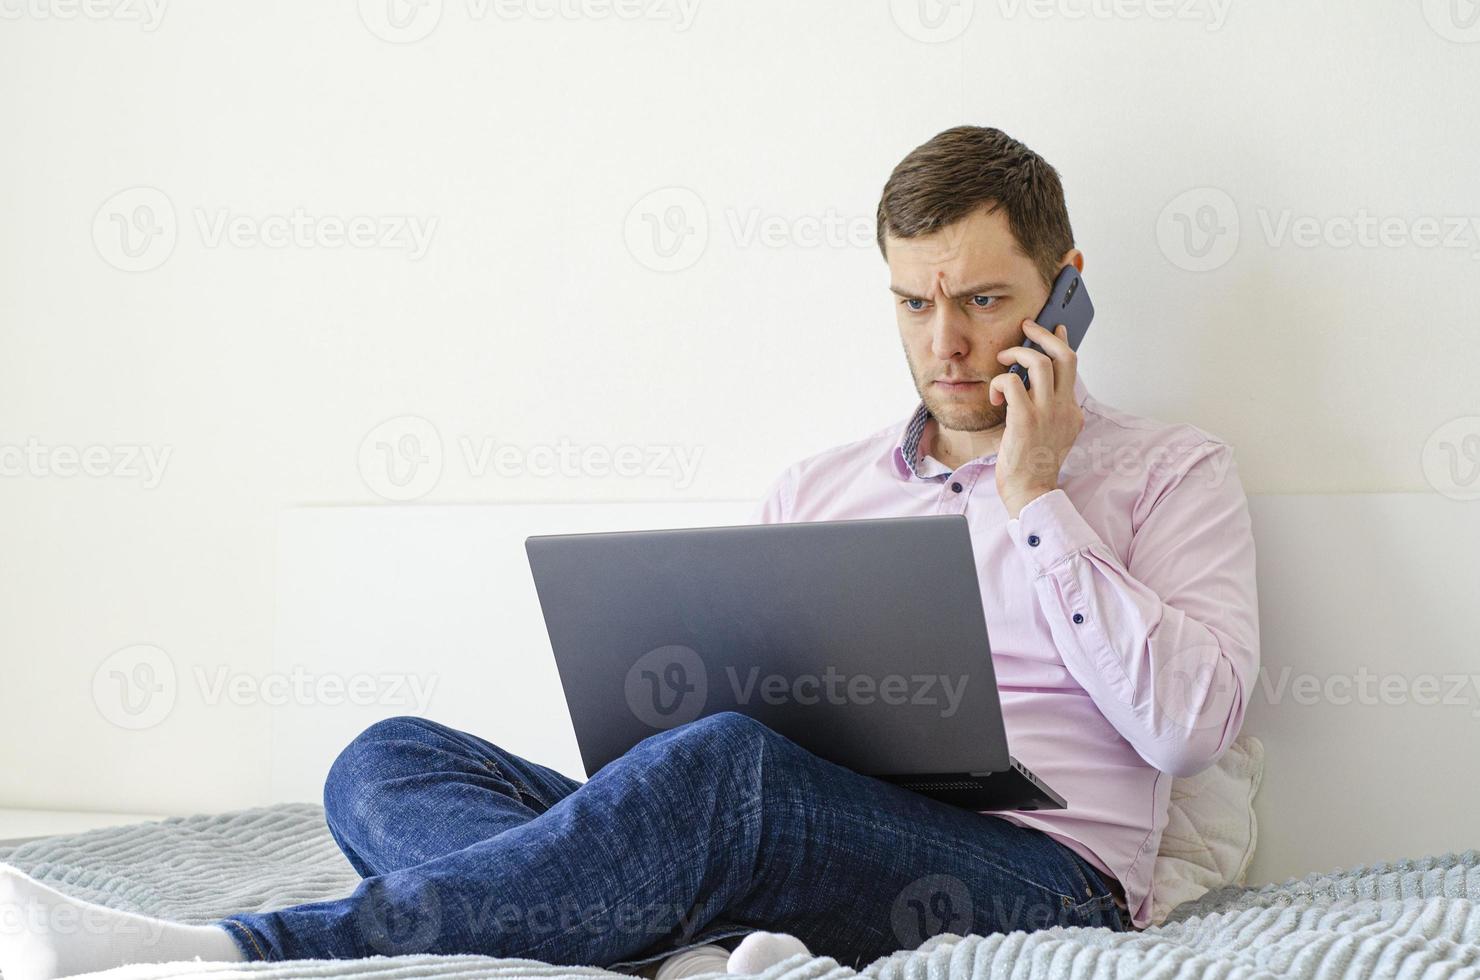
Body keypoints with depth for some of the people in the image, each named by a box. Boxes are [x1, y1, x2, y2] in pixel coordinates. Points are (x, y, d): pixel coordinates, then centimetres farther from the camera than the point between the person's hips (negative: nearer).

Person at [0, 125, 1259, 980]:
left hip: (1038, 876, -5)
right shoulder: (816, 489, 26)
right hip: (816, 858, 5)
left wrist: (1032, 495, -2)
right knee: (396, 761, -13)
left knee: (727, 767, -37)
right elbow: (699, 690, 20)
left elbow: (1187, 723, -3)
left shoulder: (1170, 472, 13)